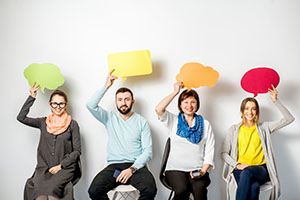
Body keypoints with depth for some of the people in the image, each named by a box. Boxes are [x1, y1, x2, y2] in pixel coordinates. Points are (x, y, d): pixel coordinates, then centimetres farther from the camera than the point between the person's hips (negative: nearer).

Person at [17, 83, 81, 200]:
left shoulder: (72, 124, 6)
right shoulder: (44, 123, 15)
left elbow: (77, 151, 4)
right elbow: (21, 117, 8)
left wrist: (61, 165, -6)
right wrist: (32, 97, 8)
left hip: (65, 168, -2)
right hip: (44, 168, 2)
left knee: (52, 187, -32)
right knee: (35, 187, -29)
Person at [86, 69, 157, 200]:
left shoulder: (141, 122, 9)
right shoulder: (110, 118, 13)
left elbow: (148, 151, 1)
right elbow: (90, 105, -3)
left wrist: (132, 169, -13)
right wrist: (106, 86, -3)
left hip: (136, 166, -1)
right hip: (114, 166, 1)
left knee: (150, 189, -32)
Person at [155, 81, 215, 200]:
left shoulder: (205, 125, 15)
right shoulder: (173, 121, 12)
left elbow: (209, 151, 8)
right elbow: (158, 109, -9)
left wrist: (203, 171, -9)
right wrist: (176, 92, 0)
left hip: (198, 170, 1)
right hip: (175, 169, 0)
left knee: (199, 188, -32)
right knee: (182, 189, -31)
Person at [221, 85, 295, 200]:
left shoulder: (264, 127, 16)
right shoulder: (234, 129, 15)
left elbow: (289, 119, 8)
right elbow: (224, 153, 10)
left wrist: (275, 101, 1)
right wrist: (237, 164, -8)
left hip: (260, 169, 0)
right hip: (240, 170, 0)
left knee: (247, 172, -38)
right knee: (253, 187, -37)